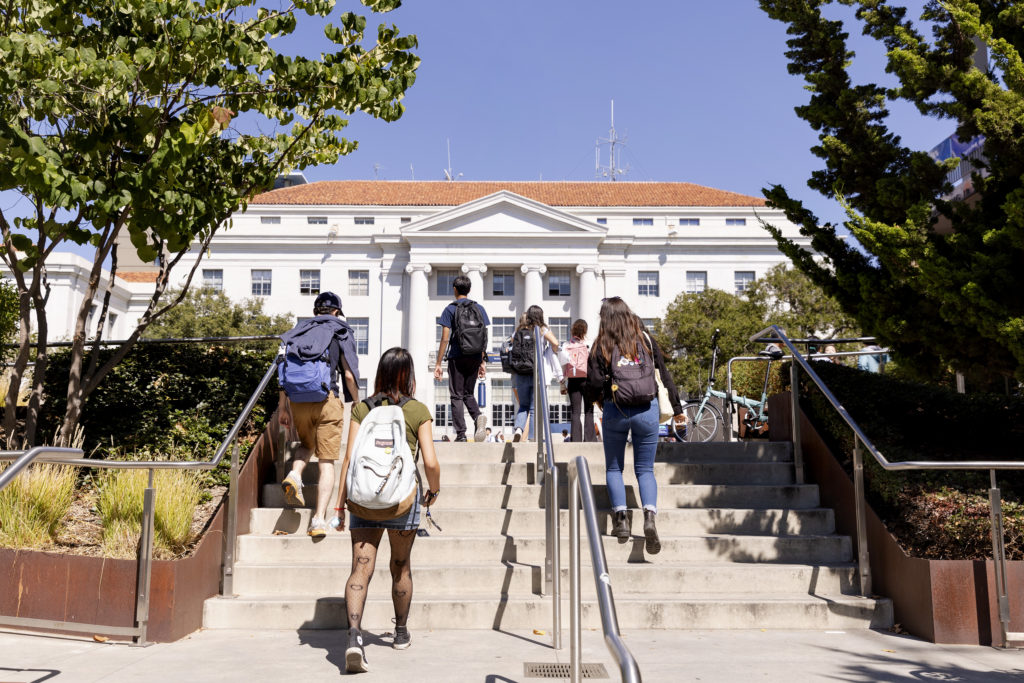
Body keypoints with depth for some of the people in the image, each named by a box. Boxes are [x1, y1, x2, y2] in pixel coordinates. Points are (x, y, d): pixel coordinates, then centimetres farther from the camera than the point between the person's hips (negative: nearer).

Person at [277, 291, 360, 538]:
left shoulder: (299, 331, 14)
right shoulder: (340, 333, 6)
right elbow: (349, 374, 0)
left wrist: (282, 406, 13)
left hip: (298, 401, 3)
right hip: (327, 400, -3)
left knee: (307, 444, 29)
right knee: (327, 462, 1)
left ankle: (294, 474, 0)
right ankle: (319, 519, -6)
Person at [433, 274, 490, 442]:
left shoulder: (450, 309, -1)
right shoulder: (479, 308, 10)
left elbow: (445, 339, -6)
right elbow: (484, 338, 8)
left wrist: (438, 363, -2)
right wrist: (482, 362, 14)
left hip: (457, 357, -4)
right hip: (475, 357, 4)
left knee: (456, 396, 3)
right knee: (469, 394, 16)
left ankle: (461, 434, -3)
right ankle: (478, 416, -13)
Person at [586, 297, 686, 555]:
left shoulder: (602, 345, -2)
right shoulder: (646, 339, 4)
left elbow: (594, 383, -10)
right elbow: (665, 375, 5)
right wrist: (677, 409, 11)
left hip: (615, 412, -1)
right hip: (647, 410, 2)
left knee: (614, 468, 16)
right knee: (645, 469, 9)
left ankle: (620, 517, 1)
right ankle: (649, 516, -14)